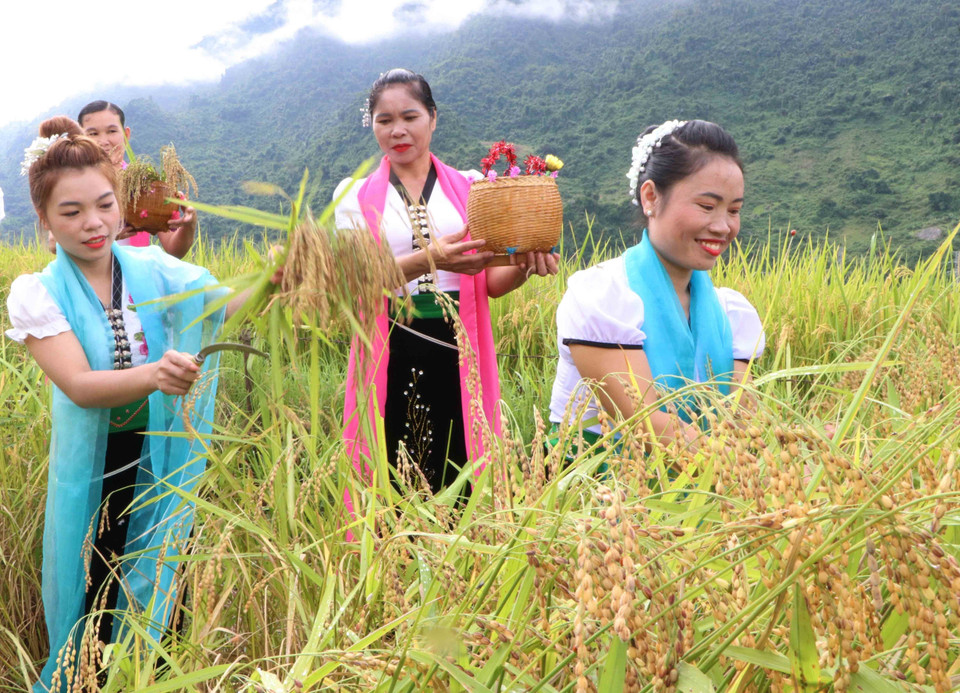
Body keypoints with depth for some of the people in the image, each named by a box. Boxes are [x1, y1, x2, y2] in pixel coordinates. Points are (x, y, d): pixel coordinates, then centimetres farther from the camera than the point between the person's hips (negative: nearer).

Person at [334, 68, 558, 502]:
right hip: (391, 359, -1)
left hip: (460, 353, 1)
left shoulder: (470, 188, 12)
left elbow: (490, 282, 6)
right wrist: (427, 259, -25)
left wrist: (523, 266, -17)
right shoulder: (354, 194, 9)